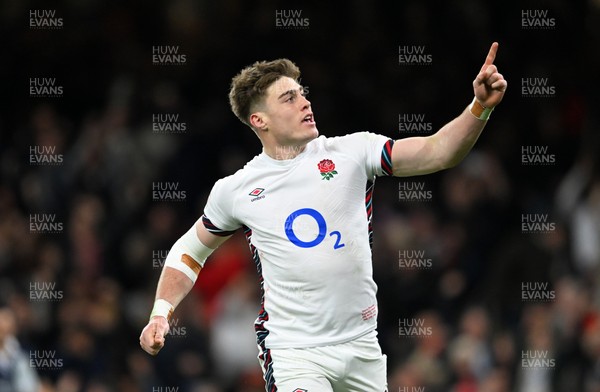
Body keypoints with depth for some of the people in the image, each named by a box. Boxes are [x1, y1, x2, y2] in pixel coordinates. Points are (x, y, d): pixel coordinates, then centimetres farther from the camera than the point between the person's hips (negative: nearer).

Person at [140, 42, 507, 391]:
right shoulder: (234, 191, 2)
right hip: (293, 352, -2)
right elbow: (190, 252, 18)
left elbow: (436, 153, -11)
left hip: (362, 346, 2)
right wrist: (161, 313, 5)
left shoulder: (351, 152, -1)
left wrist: (482, 107, -27)